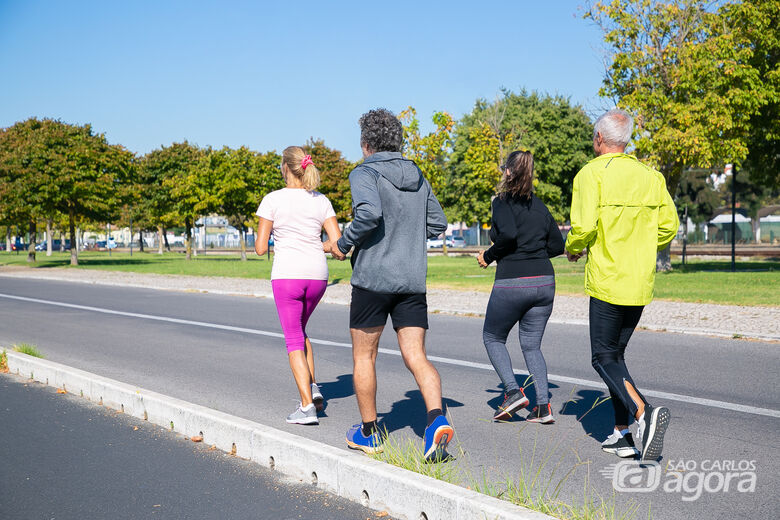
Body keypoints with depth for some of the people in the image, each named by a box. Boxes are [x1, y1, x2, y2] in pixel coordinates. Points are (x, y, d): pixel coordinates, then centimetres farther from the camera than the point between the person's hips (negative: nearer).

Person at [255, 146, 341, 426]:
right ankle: (312, 387, 13)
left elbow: (260, 248, -4)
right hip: (317, 275, 4)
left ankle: (307, 405, -4)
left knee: (294, 340, 3)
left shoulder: (273, 200, -4)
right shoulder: (321, 201, 6)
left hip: (287, 275, -4)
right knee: (299, 330, 25)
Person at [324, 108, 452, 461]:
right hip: (413, 280, 5)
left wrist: (343, 243, -10)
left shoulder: (364, 174, -7)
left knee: (363, 356, 11)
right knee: (416, 357, 3)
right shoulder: (417, 177, 12)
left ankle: (368, 433, 21)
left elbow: (369, 213, -25)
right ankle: (436, 419, -19)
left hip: (373, 277, -5)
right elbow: (438, 223, 13)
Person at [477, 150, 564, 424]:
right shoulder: (540, 205, 13)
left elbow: (508, 234, -23)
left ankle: (513, 391, 0)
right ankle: (543, 406, 4)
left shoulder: (503, 201, -5)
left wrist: (489, 255, -7)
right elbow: (557, 245, 12)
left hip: (511, 282, -6)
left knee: (492, 338, 15)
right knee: (531, 345, 15)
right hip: (544, 281, 6)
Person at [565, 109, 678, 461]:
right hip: (641, 284, 6)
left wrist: (573, 249, 3)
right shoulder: (651, 175, 9)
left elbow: (584, 227, -18)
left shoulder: (592, 173, -9)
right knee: (616, 354, 16)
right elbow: (669, 226, 8)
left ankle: (643, 413, -22)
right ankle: (622, 434, 14)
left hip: (607, 280, -6)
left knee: (604, 358, 1)